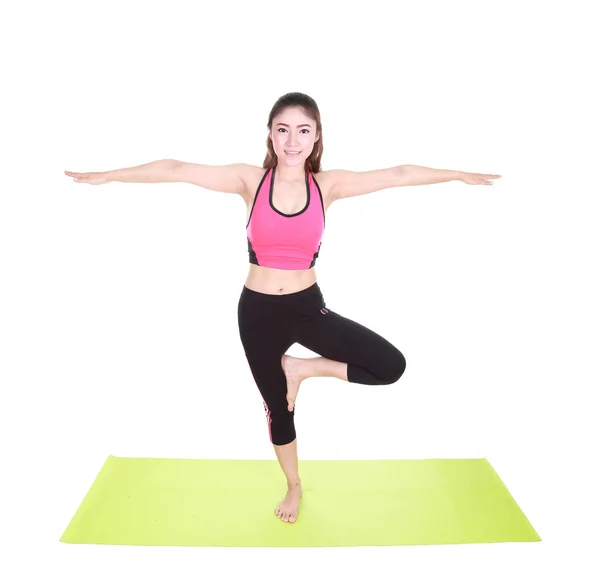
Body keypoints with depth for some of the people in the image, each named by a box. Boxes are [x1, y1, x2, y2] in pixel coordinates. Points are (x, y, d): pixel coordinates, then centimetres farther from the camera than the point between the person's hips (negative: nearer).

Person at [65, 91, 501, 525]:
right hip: (258, 311, -1)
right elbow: (175, 170, -6)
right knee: (277, 408, 16)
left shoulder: (327, 185, -4)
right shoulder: (250, 180, -7)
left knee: (391, 366, -13)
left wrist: (458, 175, 5)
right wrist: (107, 176, -3)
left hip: (308, 307, 1)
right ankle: (294, 487, 44)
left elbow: (398, 175, 0)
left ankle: (301, 369, 8)